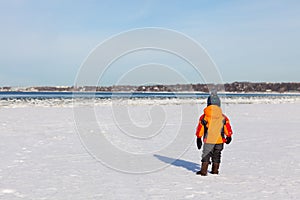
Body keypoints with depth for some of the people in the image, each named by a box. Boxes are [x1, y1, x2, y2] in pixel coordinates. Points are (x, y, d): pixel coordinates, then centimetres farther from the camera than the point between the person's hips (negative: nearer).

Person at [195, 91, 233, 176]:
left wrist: (199, 138, 6)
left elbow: (200, 128, -2)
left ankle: (203, 171, 0)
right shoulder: (223, 117, -2)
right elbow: (227, 128, 3)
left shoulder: (204, 116, -6)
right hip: (220, 140, 2)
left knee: (206, 155, 6)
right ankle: (215, 170, 22)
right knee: (216, 156, 16)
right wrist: (228, 137, 17)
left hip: (208, 140, -2)